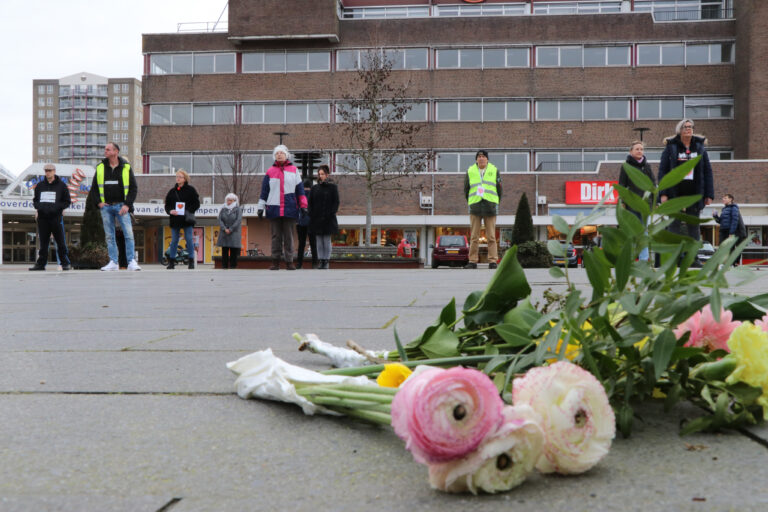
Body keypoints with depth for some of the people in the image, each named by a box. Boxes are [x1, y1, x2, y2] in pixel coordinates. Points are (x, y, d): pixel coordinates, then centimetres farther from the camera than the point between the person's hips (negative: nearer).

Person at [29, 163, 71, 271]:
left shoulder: (61, 185, 4)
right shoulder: (40, 185, 14)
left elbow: (67, 201, 4)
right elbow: (35, 200, 22)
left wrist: (56, 207, -11)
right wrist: (38, 206, -1)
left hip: (56, 217, -3)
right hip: (42, 218, 3)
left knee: (61, 242, -2)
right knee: (43, 243, 6)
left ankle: (65, 263, 6)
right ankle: (41, 263, 10)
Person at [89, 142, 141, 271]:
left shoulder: (126, 167, 1)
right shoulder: (100, 167, 9)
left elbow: (133, 187, 1)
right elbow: (94, 188, 15)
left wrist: (127, 205, -9)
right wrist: (99, 202, 1)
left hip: (121, 206, -3)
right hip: (106, 206, 3)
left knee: (128, 234, -10)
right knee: (109, 236, 4)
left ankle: (131, 262, -7)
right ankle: (113, 262, 9)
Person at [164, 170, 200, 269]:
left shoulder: (190, 190, 2)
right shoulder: (172, 191, 11)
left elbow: (197, 203, 0)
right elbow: (167, 205, 14)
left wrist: (188, 211, -14)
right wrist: (170, 211, -8)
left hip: (187, 219, -3)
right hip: (175, 219, 3)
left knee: (189, 240, -4)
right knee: (174, 241, 6)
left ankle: (191, 261, 2)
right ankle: (171, 262, 12)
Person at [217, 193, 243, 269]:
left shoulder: (238, 209, 1)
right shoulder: (223, 209, 10)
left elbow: (239, 220, -8)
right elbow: (220, 220, 3)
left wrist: (230, 230, -13)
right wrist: (225, 229, -12)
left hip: (234, 233, -3)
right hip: (224, 234, 3)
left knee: (233, 252, -3)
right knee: (224, 252, 3)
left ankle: (233, 267, -1)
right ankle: (224, 267, 6)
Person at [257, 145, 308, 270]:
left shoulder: (294, 170, 10)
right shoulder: (270, 172, 11)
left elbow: (300, 188, 10)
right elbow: (264, 191, 12)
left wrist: (303, 206, 6)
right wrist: (260, 207, 7)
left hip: (290, 209, -1)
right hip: (274, 209, 1)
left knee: (289, 237, 0)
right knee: (276, 236, 3)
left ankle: (289, 262, 4)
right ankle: (275, 262, 8)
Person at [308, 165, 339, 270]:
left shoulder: (332, 187, 2)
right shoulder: (314, 188, 11)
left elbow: (336, 202, -1)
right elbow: (310, 203, 10)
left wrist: (330, 214, -11)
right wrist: (312, 215, -2)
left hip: (328, 219, -3)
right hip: (316, 219, 3)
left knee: (327, 240, -1)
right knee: (319, 241, 3)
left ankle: (326, 261, 4)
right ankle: (320, 261, 7)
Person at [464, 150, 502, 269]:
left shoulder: (494, 171, 9)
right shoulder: (470, 171, 10)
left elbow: (499, 188, 11)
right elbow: (466, 189, 15)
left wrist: (496, 204, 4)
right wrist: (470, 203, 7)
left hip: (490, 207, -1)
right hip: (475, 208, 1)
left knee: (491, 236, -3)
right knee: (474, 236, 0)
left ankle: (493, 261, 0)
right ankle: (472, 261, 2)